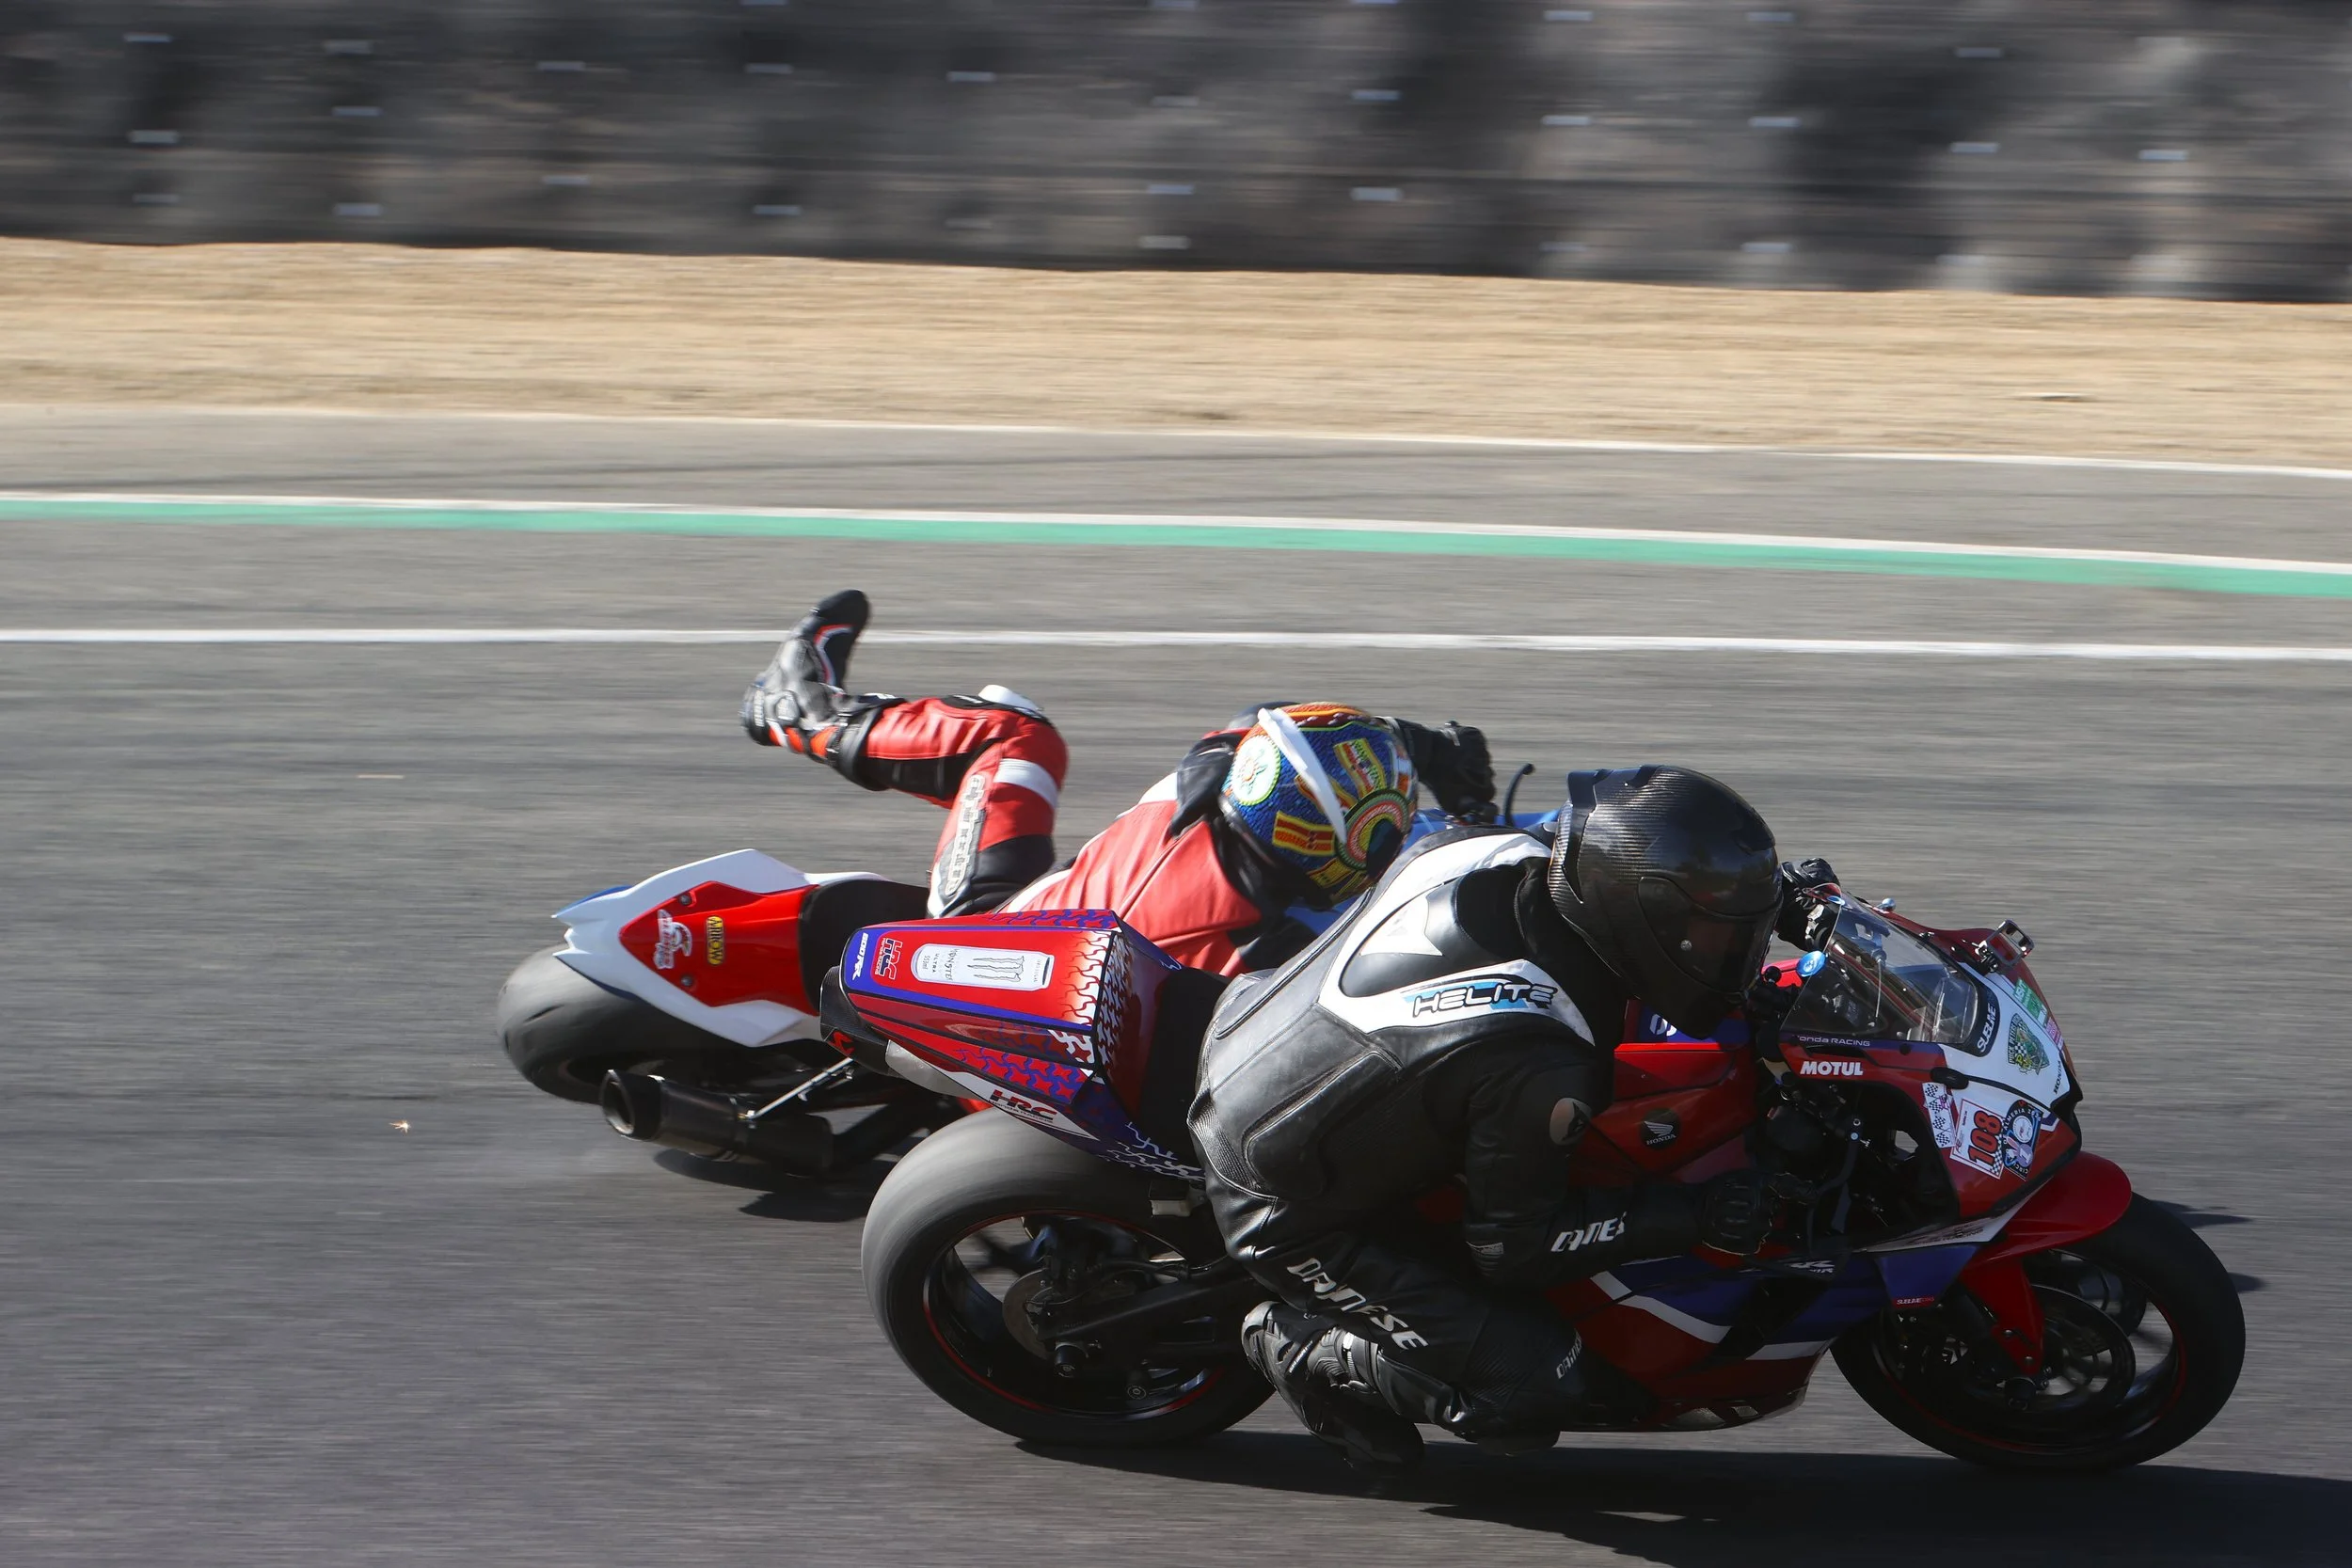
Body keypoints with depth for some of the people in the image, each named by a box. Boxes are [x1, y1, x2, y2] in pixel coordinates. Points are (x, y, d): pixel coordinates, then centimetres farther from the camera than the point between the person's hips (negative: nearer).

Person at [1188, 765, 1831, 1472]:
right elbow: (1512, 1246, -19)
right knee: (1539, 1389, -13)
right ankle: (1306, 1348, 4)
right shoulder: (1538, 1063, -33)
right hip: (1288, 1214, -8)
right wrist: (1694, 1214, -20)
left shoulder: (1498, 850, -14)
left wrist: (1763, 889, 12)